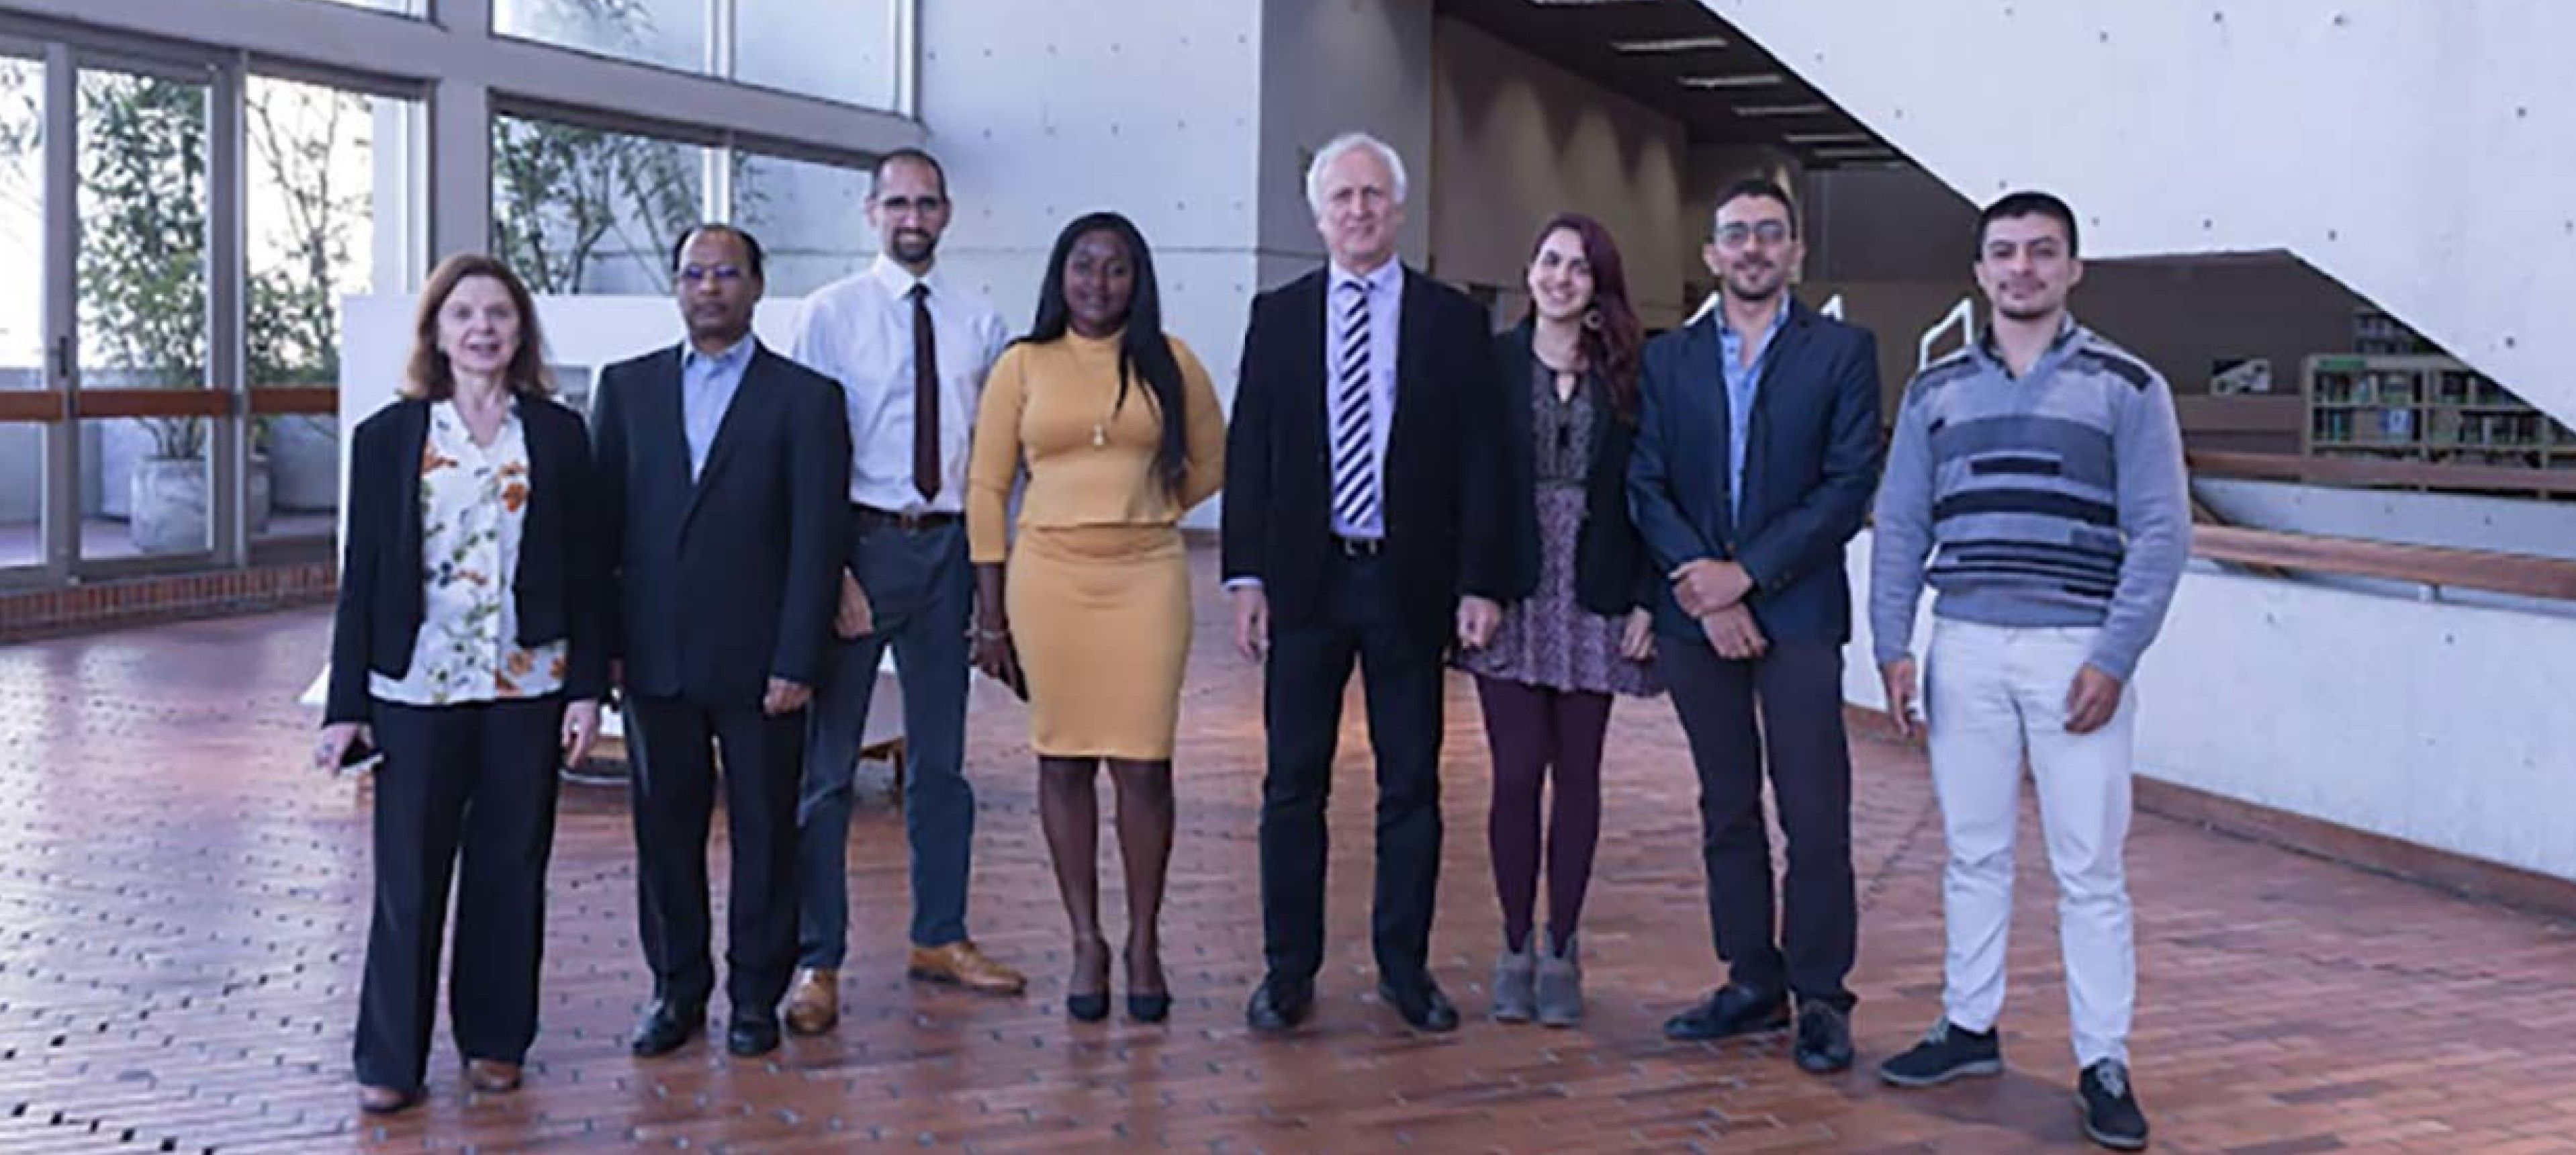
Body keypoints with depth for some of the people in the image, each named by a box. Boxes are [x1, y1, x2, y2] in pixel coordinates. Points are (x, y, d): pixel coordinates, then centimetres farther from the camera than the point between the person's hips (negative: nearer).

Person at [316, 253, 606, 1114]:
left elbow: (583, 567, 4)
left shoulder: (559, 434, 3)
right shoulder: (388, 437, 2)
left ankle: (495, 1039, 23)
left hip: (527, 687, 1)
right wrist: (344, 705, -1)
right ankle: (390, 1058, 14)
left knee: (510, 870, 9)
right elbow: (362, 574, 2)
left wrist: (587, 686, -2)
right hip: (417, 688, -1)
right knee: (408, 878, 3)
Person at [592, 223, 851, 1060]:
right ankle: (677, 987, 24)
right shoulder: (627, 387, 8)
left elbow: (816, 540, -6)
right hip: (655, 656, 3)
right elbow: (600, 518, 8)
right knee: (665, 828, 10)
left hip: (757, 661, -2)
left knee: (765, 831, 7)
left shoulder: (805, 397, -1)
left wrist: (796, 663, -11)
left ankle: (756, 992, 21)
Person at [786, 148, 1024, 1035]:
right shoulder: (831, 314, -1)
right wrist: (828, 567, -12)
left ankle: (940, 937, 26)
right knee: (827, 760, -1)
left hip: (950, 546, 4)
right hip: (861, 539, -3)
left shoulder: (980, 324, 8)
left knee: (941, 756, 13)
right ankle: (817, 962, 8)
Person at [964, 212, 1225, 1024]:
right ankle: (1086, 942, 16)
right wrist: (991, 610, 1)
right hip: (1048, 578, 0)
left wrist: (1141, 509, 7)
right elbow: (987, 489, 4)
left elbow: (1210, 462, 18)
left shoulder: (1169, 363, 6)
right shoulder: (1022, 366, 5)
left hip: (1147, 577, 0)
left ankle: (1144, 940, 12)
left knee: (1144, 764, -2)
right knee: (1062, 761, 5)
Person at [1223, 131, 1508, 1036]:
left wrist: (1479, 583, -6)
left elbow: (1480, 460, 2)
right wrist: (1245, 576, -3)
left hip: (1411, 584, 0)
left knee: (1411, 786, 7)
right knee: (1293, 785, 4)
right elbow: (1247, 452, 5)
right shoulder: (1278, 317, 7)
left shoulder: (1453, 321, 4)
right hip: (1304, 582, 1)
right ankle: (1289, 971, 14)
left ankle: (1404, 967, 19)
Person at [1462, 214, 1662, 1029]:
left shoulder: (1627, 378, 5)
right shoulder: (1490, 365, 2)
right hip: (1513, 596, -1)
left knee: (1577, 774, 6)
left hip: (1595, 600, 1)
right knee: (1517, 773, -1)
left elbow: (1643, 494, 5)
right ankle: (1516, 947, 13)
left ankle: (1561, 949, 17)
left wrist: (1645, 598, -2)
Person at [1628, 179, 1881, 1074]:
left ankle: (1821, 998, 8)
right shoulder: (1668, 359, 10)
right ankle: (1752, 983, 20)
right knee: (1727, 811, 10)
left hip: (1797, 613, -3)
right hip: (1696, 618, 3)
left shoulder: (1842, 352, 2)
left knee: (1815, 815, -3)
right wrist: (1700, 586, -10)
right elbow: (1646, 487, 3)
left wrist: (1746, 574, -13)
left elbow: (1849, 487, -6)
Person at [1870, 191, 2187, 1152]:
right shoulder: (1934, 391, 10)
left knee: (2088, 867, -1)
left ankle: (2104, 1063, 7)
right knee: (1973, 853, 11)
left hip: (2077, 652, -3)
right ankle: (1969, 1027, 23)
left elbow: (2160, 532, -3)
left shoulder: (2126, 388, 1)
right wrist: (1893, 647, 1)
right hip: (1964, 648, 3)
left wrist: (2114, 660, -11)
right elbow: (1900, 528, 11)